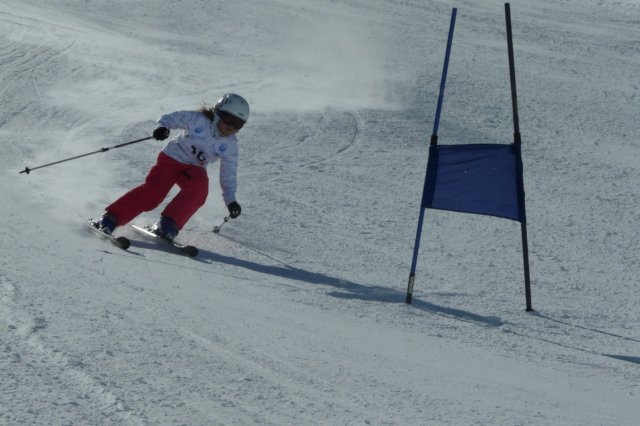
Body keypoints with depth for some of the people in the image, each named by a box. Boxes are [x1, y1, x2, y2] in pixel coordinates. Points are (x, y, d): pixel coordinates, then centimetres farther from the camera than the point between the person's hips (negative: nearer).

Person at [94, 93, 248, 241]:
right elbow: (170, 118, -10)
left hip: (194, 168, 3)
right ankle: (111, 218, -20)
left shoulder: (230, 145, -4)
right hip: (172, 158, -3)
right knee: (153, 191, -23)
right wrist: (161, 126, -32)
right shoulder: (197, 120, -15)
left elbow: (228, 175, 4)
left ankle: (168, 225, -31)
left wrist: (230, 200, -4)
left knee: (200, 186, -32)